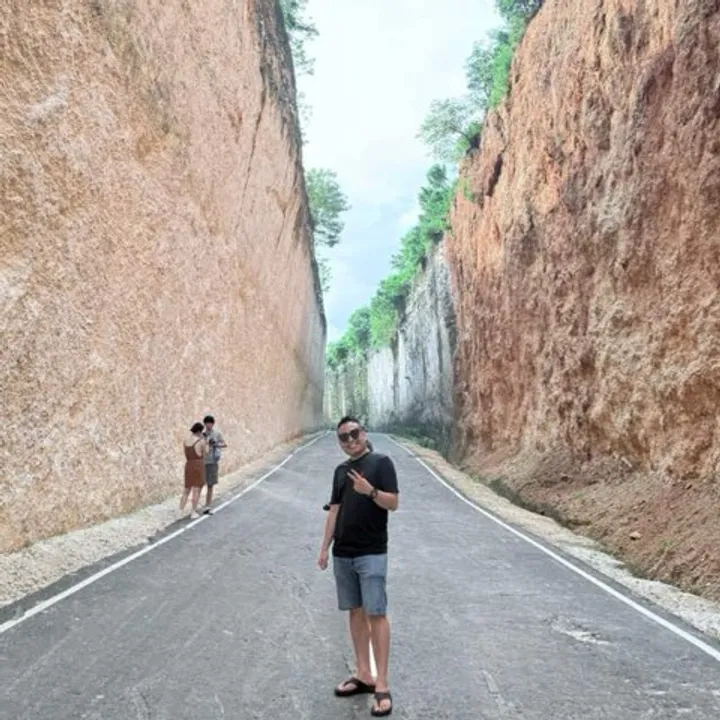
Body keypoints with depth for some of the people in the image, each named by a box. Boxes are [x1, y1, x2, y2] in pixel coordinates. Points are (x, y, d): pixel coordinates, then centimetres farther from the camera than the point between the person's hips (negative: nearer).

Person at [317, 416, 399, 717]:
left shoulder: (381, 462, -5)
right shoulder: (341, 470, 13)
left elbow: (393, 503, -11)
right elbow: (334, 510, 14)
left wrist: (371, 491, -28)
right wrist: (325, 547, 10)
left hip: (371, 554, -6)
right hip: (343, 554, 6)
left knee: (376, 614, -5)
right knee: (355, 612, 12)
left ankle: (382, 685, 0)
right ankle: (363, 674, 22)